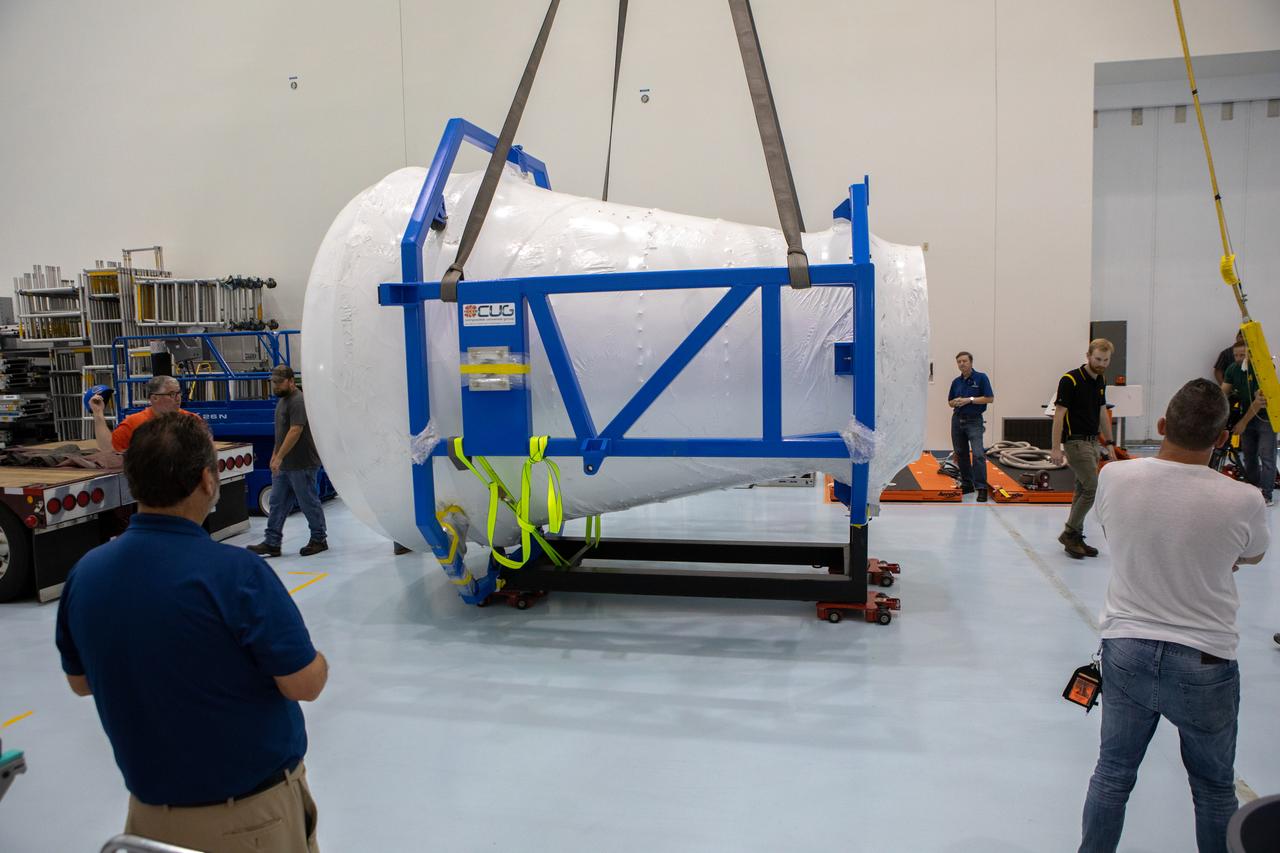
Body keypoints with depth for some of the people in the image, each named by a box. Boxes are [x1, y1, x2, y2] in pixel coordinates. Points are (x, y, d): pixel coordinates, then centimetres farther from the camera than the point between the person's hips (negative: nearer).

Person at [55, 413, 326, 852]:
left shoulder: (85, 572, -9)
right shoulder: (235, 571, -27)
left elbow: (80, 682, 8)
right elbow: (304, 684, -20)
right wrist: (316, 660, 1)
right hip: (255, 813, -4)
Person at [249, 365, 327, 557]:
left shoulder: (298, 402, -18)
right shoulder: (282, 400, 15)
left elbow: (295, 431, -24)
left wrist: (279, 457, -24)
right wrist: (274, 455, 20)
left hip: (302, 465, -10)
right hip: (284, 465, 10)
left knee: (309, 502, 2)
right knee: (277, 503, 8)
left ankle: (319, 540, 14)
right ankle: (272, 543, 12)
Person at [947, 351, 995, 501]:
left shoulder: (981, 378, -5)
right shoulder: (956, 382, 10)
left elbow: (990, 398, -10)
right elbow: (950, 402, 16)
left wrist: (969, 400, -17)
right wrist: (956, 402, -7)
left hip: (974, 421, -6)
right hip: (957, 420, 6)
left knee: (978, 454, -16)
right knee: (961, 454, 8)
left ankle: (981, 488, -14)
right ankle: (967, 484, 19)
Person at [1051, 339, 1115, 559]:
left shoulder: (1101, 381, 10)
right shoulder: (1070, 380, -14)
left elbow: (1102, 412, 19)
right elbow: (1059, 414, -16)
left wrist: (1108, 442, 17)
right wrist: (1055, 448, -19)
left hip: (1092, 442, 8)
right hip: (1076, 442, -8)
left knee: (1082, 491, 9)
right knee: (1092, 488, -12)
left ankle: (1075, 539, 15)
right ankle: (1069, 533, -1)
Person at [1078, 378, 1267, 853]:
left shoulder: (1114, 477, -13)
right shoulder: (1242, 501, -18)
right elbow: (1253, 556, 5)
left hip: (1124, 650, 2)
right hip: (1203, 665, -2)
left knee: (1112, 774, 16)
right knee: (1215, 790, 19)